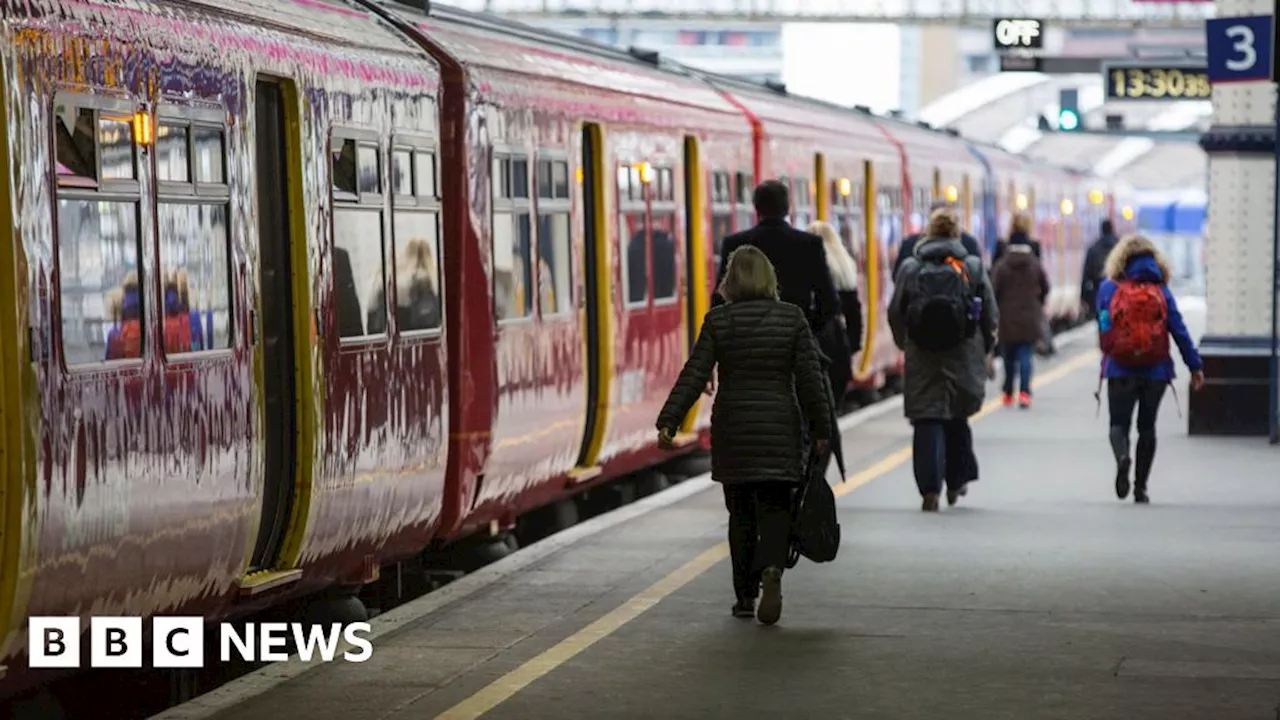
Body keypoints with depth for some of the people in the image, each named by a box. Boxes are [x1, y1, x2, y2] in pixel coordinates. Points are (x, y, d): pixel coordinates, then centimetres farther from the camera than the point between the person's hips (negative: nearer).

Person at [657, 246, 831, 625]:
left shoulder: (718, 321, -3)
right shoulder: (791, 317, -2)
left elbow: (693, 375, -7)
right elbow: (810, 377, -2)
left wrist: (668, 422, -6)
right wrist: (821, 428, 5)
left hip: (732, 429, 1)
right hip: (780, 428, 0)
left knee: (741, 513, 11)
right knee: (775, 507, 4)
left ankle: (745, 596, 13)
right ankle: (771, 567, -25)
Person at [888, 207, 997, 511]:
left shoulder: (910, 267, 0)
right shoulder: (973, 267, 0)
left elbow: (895, 313, 4)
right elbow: (991, 315, 3)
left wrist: (905, 344, 21)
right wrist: (984, 350, 17)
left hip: (922, 359, -1)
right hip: (963, 357, 1)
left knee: (927, 421, 1)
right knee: (957, 418, 17)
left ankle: (930, 489, -7)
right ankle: (956, 482, 24)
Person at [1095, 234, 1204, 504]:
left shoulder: (1108, 288, 0)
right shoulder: (1161, 290, 2)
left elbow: (1103, 327, 3)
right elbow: (1179, 330, -2)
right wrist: (1195, 366, 0)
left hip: (1119, 370, -1)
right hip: (1156, 371, 1)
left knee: (1119, 423, 6)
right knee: (1147, 427, 13)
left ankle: (1122, 456, -28)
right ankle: (1140, 487, 12)